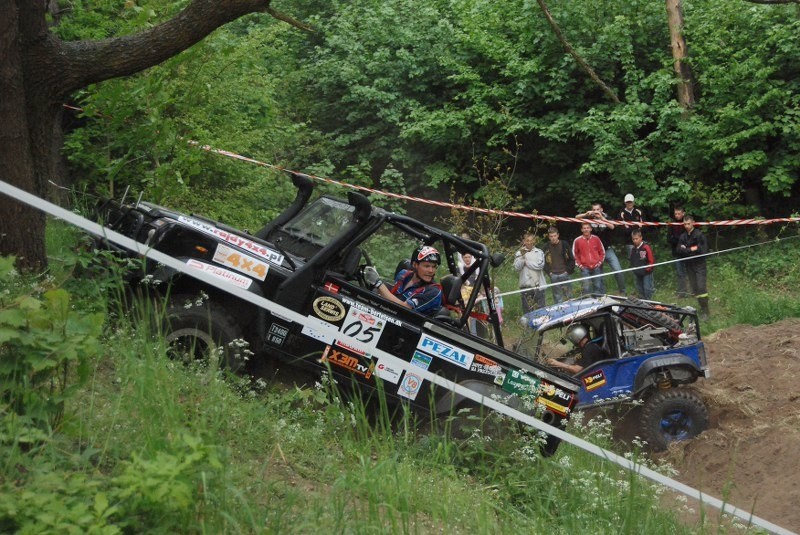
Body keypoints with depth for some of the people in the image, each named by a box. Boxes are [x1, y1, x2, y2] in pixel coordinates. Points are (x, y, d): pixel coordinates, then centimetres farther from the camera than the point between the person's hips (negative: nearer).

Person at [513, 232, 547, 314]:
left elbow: (540, 265, -12)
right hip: (525, 285, 1)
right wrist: (522, 256, -18)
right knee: (527, 309, 4)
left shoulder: (539, 252, 2)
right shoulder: (519, 253, 4)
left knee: (540, 307, 4)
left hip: (538, 284, -1)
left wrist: (526, 262, -7)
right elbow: (517, 267, -6)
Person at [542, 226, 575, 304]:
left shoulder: (564, 245, 0)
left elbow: (572, 259, 2)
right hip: (553, 276, 1)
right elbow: (543, 262, 7)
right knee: (557, 297, 5)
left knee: (568, 295, 5)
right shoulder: (546, 248, 1)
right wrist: (549, 272, -2)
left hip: (564, 274, 0)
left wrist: (568, 270, -4)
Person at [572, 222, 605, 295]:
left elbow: (602, 252, 10)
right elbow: (574, 254, 7)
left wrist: (600, 262, 1)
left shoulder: (596, 239, 1)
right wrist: (579, 265, 0)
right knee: (586, 288, -3)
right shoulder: (577, 240, -3)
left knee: (598, 286, 6)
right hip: (585, 268, -1)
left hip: (596, 267, 1)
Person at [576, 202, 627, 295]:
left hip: (608, 250, -1)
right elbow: (577, 217, -3)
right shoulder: (590, 218, 0)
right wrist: (586, 214, -22)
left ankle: (623, 291, 3)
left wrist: (601, 217, -32)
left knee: (618, 270, -12)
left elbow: (612, 227, -23)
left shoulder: (607, 218, -4)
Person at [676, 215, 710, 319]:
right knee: (694, 289, 8)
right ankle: (702, 308, 16)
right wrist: (692, 249, -17)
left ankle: (705, 311, -8)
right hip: (689, 265, 6)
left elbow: (703, 250, -16)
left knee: (701, 288, -12)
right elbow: (679, 250, -3)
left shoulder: (699, 235, -8)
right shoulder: (683, 237, 8)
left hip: (699, 265, -6)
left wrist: (687, 250, -11)